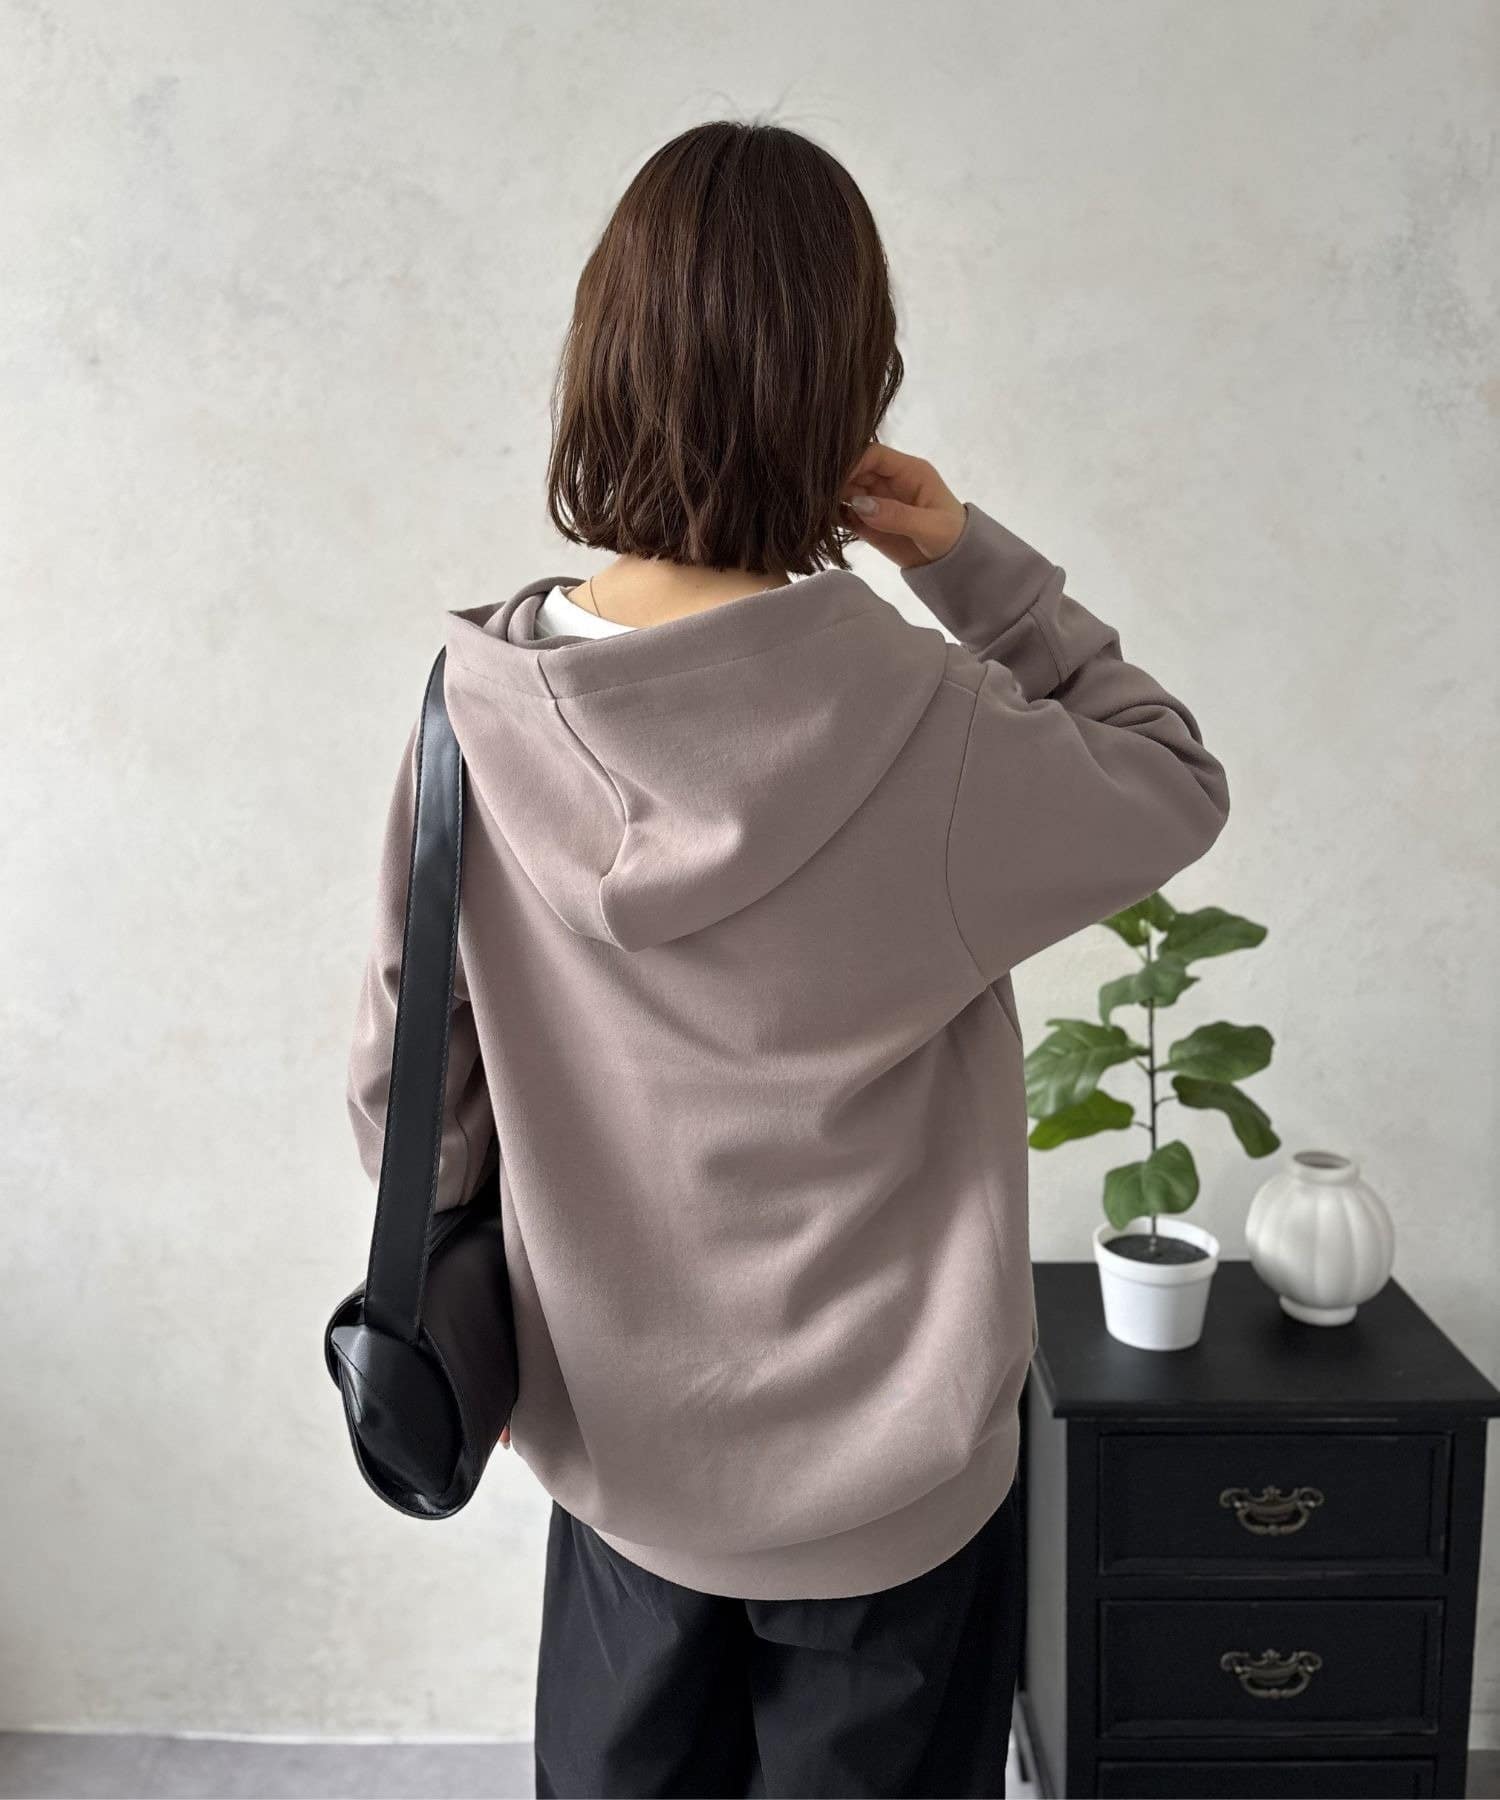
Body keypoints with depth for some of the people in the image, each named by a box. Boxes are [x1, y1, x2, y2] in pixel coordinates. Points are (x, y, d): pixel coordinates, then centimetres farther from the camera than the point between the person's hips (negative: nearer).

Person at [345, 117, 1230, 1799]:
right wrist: (974, 561, -6)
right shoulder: (925, 731, -25)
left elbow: (403, 1088, -4)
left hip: (618, 1452, 3)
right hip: (889, 1474, -3)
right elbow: (1176, 786, -3)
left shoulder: (477, 701, -14)